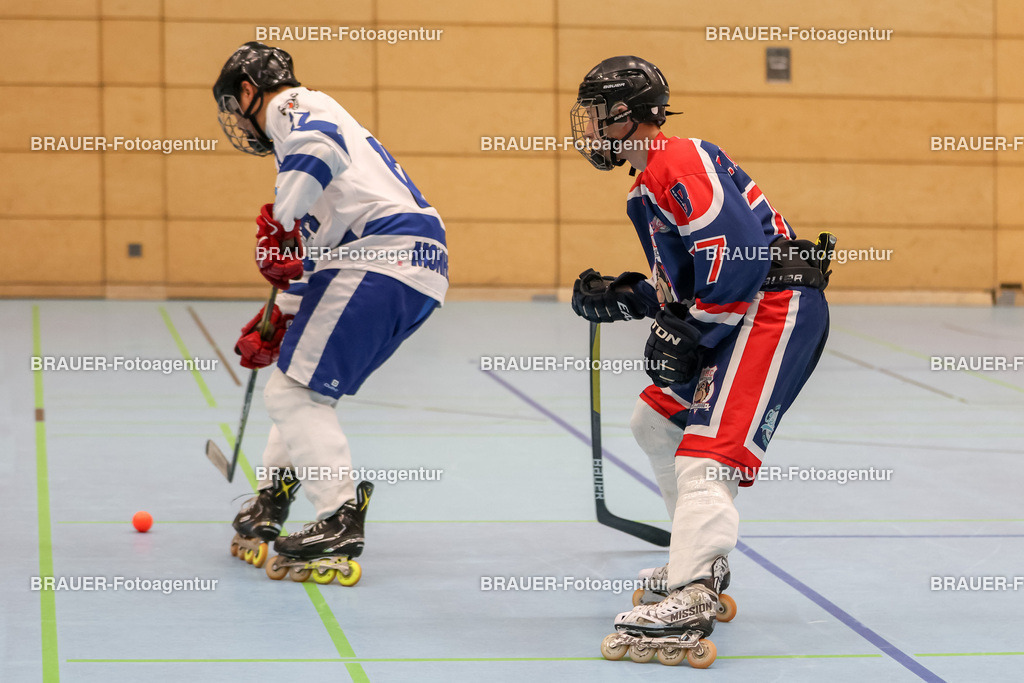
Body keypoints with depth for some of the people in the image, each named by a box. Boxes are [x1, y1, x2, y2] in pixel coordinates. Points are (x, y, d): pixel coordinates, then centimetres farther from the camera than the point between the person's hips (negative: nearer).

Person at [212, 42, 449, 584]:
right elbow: (319, 249, 36)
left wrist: (277, 222, -21)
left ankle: (341, 522, -14)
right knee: (304, 381, 22)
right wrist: (278, 323, 36)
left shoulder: (293, 108, 2)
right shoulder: (321, 123, 33)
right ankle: (271, 503, 30)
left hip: (386, 257, -10)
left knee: (293, 392, -9)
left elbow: (320, 146, -26)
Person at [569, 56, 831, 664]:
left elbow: (739, 254, -23)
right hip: (735, 317, 12)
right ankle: (702, 558, 30)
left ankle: (691, 600, -36)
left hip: (777, 310, -12)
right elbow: (680, 284, 25)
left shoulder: (681, 162, -12)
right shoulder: (646, 190, 21)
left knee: (707, 452, -23)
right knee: (656, 422, 23)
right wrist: (619, 299, 10)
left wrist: (687, 335, -18)